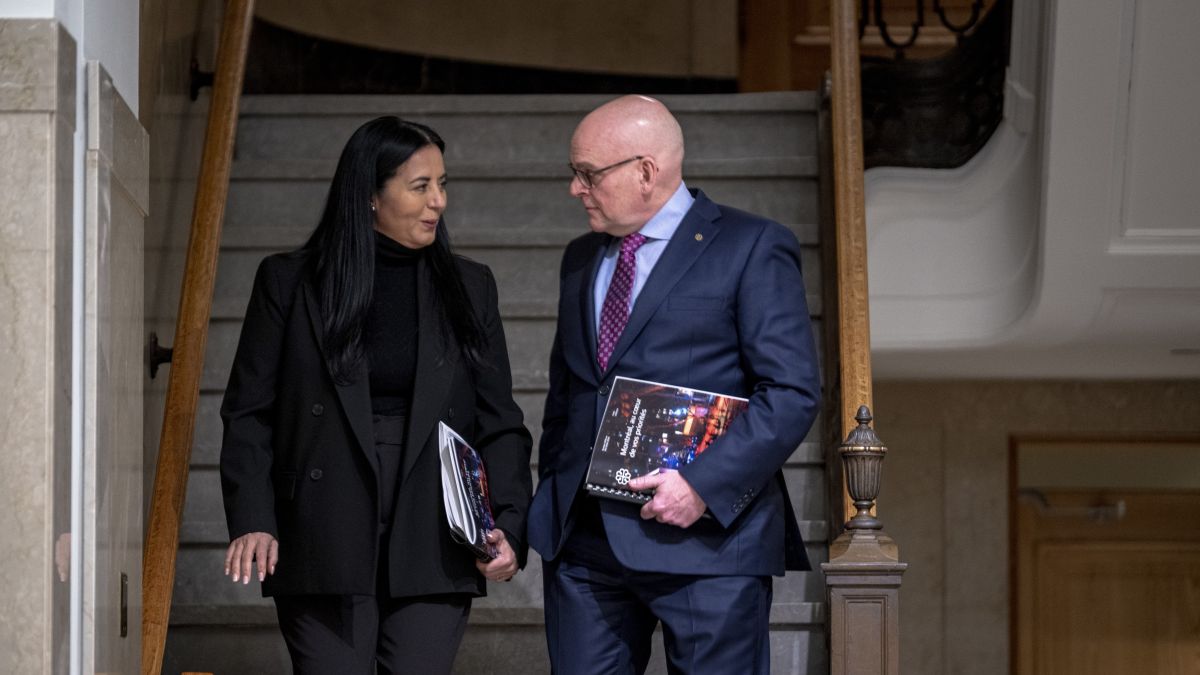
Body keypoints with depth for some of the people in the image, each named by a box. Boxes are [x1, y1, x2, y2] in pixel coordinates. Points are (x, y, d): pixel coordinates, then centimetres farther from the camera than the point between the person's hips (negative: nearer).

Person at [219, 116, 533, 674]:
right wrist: (252, 520, -9)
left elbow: (499, 423, 11)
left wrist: (509, 525, -4)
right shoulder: (288, 283, 5)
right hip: (324, 550, -2)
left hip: (431, 553, 2)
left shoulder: (469, 288, 11)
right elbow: (248, 413, 4)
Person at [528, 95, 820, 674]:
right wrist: (551, 503, 13)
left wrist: (704, 484, -18)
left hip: (708, 540, -6)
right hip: (582, 538, 6)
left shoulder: (752, 249, -2)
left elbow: (793, 392, -9)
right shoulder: (581, 259, 19)